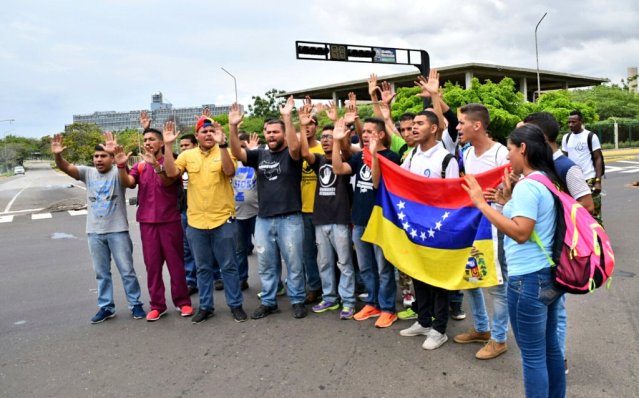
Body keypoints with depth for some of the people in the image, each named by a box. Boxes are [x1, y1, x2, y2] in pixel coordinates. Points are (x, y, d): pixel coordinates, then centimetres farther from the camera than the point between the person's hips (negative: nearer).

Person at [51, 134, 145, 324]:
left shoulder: (118, 173, -6)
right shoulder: (88, 173, 5)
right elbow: (66, 168, -7)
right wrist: (57, 155, -27)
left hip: (118, 230, -4)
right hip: (94, 232, 4)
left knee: (127, 270, 4)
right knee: (101, 273, 13)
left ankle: (135, 304, 17)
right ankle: (106, 307, 24)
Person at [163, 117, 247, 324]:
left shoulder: (225, 152, -2)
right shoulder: (187, 155, 5)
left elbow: (230, 172, -21)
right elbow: (171, 173, -8)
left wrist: (222, 144, -30)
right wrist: (168, 146, -15)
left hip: (223, 220, -3)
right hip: (196, 222, 3)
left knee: (228, 266, 7)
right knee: (203, 268, 14)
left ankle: (236, 305, 20)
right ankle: (205, 306, 27)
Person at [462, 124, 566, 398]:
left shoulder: (527, 186, -18)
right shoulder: (548, 181, 11)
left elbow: (521, 233, -25)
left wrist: (482, 204, -23)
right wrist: (510, 198, 13)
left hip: (529, 278, -10)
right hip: (549, 274, 10)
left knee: (533, 356, 3)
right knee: (550, 347, 20)